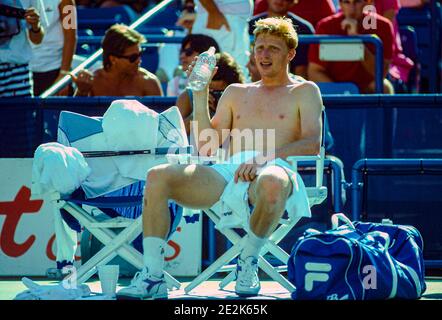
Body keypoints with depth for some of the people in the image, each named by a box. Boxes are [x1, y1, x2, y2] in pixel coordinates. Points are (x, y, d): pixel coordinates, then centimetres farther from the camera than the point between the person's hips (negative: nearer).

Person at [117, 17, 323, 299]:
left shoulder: (304, 92, 19)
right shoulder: (236, 93, 32)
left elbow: (312, 144, 0)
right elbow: (207, 147, 24)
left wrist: (266, 157, -17)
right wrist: (200, 96, 14)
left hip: (274, 169, -4)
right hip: (227, 171, 4)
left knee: (272, 182, -44)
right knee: (158, 176, -23)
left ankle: (248, 261, -17)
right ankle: (153, 276, -29)